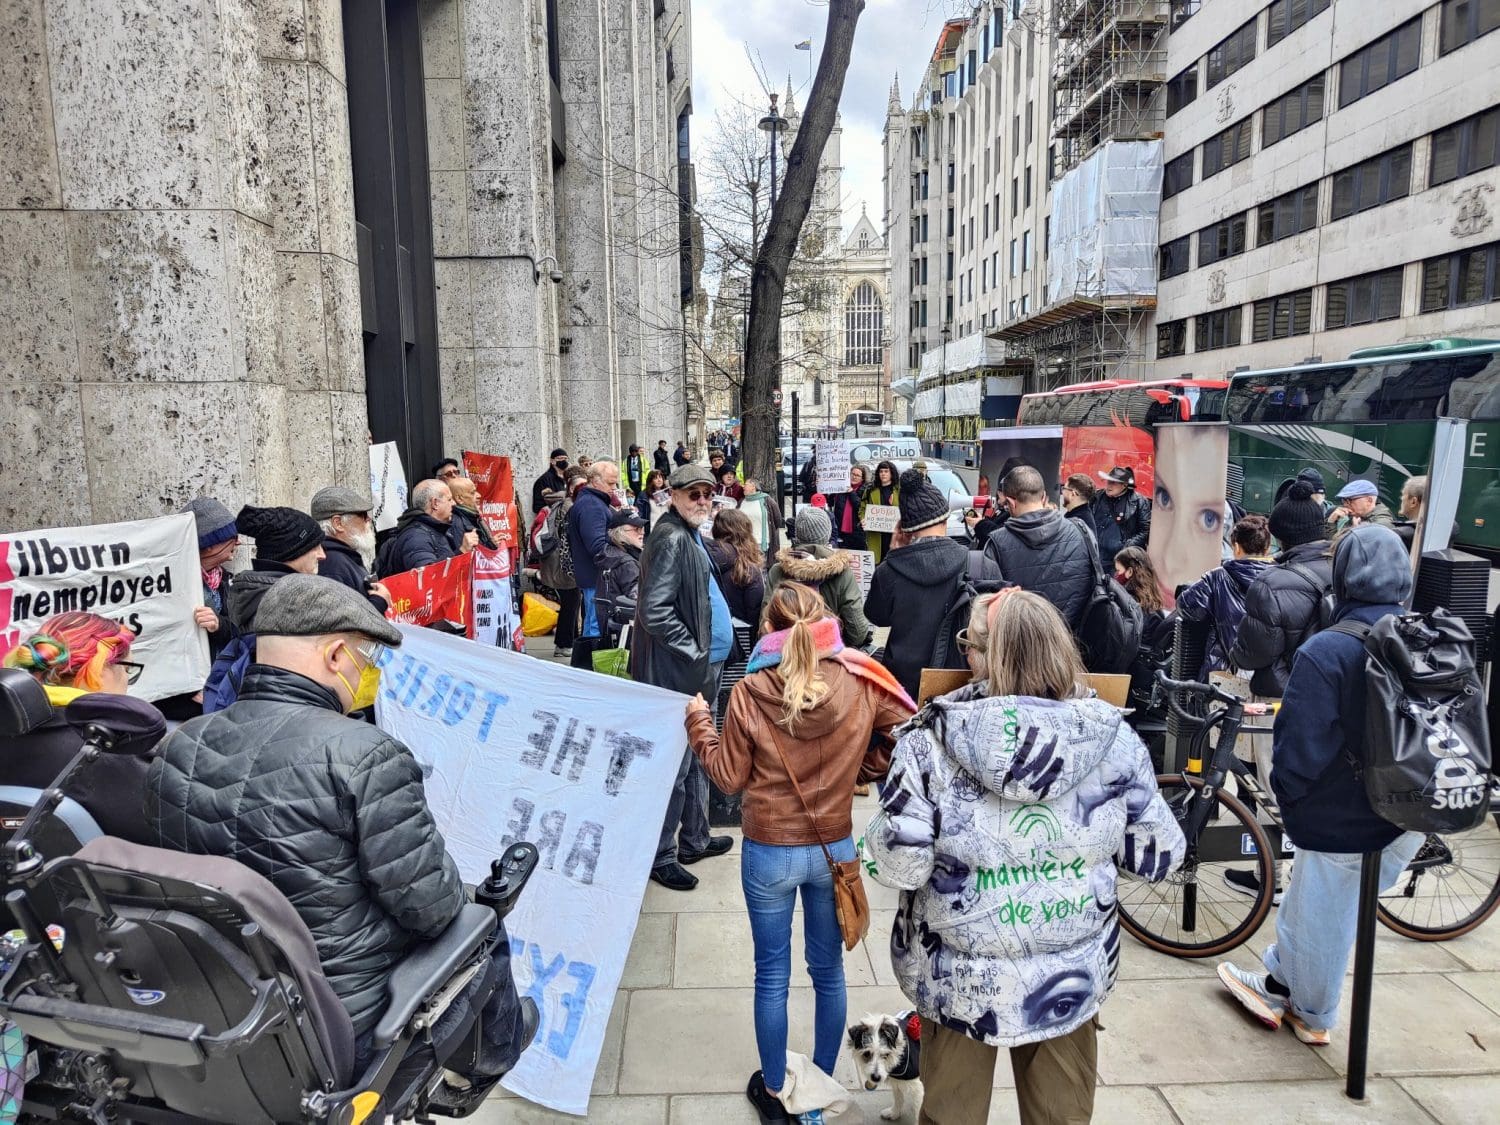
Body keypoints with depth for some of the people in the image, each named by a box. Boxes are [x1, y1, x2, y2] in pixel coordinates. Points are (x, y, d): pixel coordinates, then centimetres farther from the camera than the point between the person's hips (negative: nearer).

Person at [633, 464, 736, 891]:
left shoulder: (691, 536, 13)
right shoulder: (672, 539, -18)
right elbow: (654, 610, -26)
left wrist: (706, 653, 16)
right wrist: (694, 653, -19)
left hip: (702, 667, 10)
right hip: (679, 672, -10)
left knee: (698, 758, 20)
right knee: (676, 764, 0)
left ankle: (695, 839, 35)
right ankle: (661, 856, 14)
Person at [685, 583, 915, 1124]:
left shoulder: (748, 694, -17)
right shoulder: (862, 681, -12)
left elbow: (730, 777, -7)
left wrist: (699, 724, 6)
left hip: (768, 853, -2)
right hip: (835, 849, 2)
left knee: (772, 976, 16)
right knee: (828, 970, 21)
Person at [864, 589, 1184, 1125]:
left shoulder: (933, 739, -20)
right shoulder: (1113, 739, -12)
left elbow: (899, 864, -20)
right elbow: (1158, 856, -3)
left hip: (959, 981, -2)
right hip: (1072, 980, 2)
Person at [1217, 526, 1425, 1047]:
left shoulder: (1325, 651, -23)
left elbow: (1299, 745, -22)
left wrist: (1289, 796, -3)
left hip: (1342, 821, -7)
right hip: (1407, 819, 7)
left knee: (1322, 917, 14)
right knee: (1308, 902, 23)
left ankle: (1313, 1016, 35)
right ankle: (1281, 984, 41)